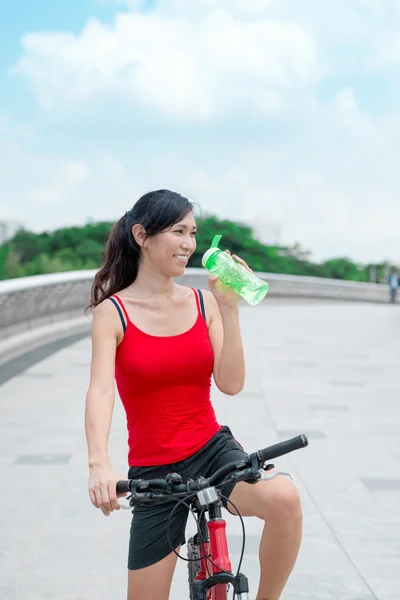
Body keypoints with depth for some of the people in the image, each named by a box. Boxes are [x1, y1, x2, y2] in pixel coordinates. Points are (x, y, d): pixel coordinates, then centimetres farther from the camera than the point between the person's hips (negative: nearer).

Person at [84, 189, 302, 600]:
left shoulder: (203, 302, 2)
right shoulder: (113, 312, -7)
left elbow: (230, 383, -8)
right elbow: (100, 391, -22)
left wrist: (229, 308, -15)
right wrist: (99, 464, -38)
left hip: (213, 449, 2)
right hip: (154, 470, -1)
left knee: (283, 498, -30)